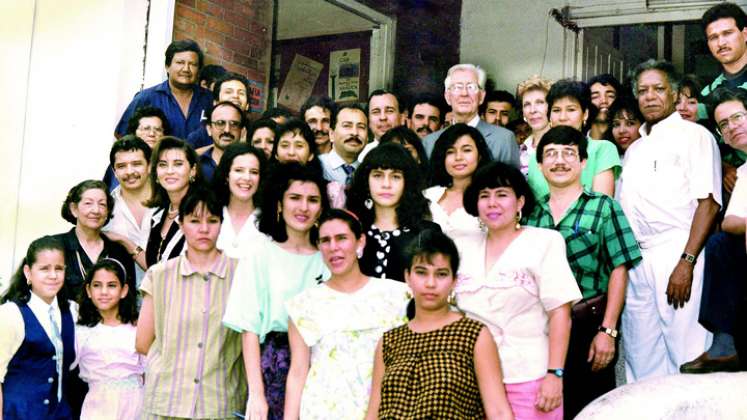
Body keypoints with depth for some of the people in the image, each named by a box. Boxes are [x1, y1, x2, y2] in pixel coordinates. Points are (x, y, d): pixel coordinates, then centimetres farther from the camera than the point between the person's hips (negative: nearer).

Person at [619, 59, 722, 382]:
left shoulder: (694, 136, 1)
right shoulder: (634, 150, 22)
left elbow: (708, 203, -8)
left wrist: (686, 262, -18)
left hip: (677, 255, -7)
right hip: (634, 258, 7)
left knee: (687, 354, -7)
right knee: (641, 358, 8)